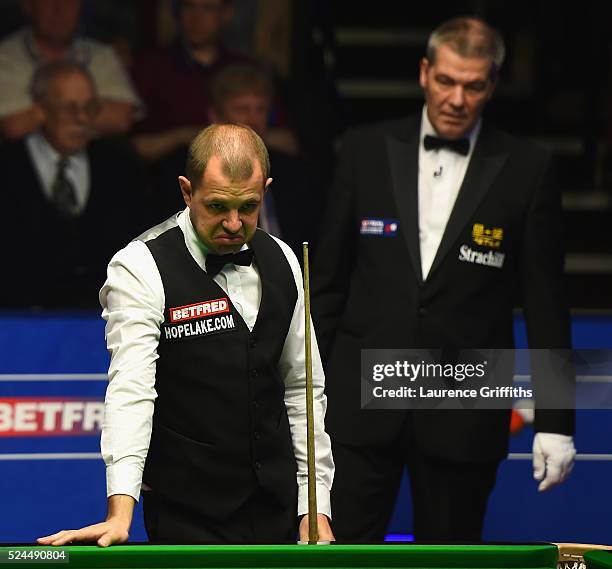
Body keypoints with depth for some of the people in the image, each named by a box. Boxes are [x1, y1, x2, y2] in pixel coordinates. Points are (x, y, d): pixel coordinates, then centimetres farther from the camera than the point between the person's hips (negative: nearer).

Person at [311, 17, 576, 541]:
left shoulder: (525, 170, -1)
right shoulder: (367, 151, 4)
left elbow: (545, 302, 1)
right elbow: (329, 278, 9)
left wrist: (555, 420, -2)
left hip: (462, 418, -1)